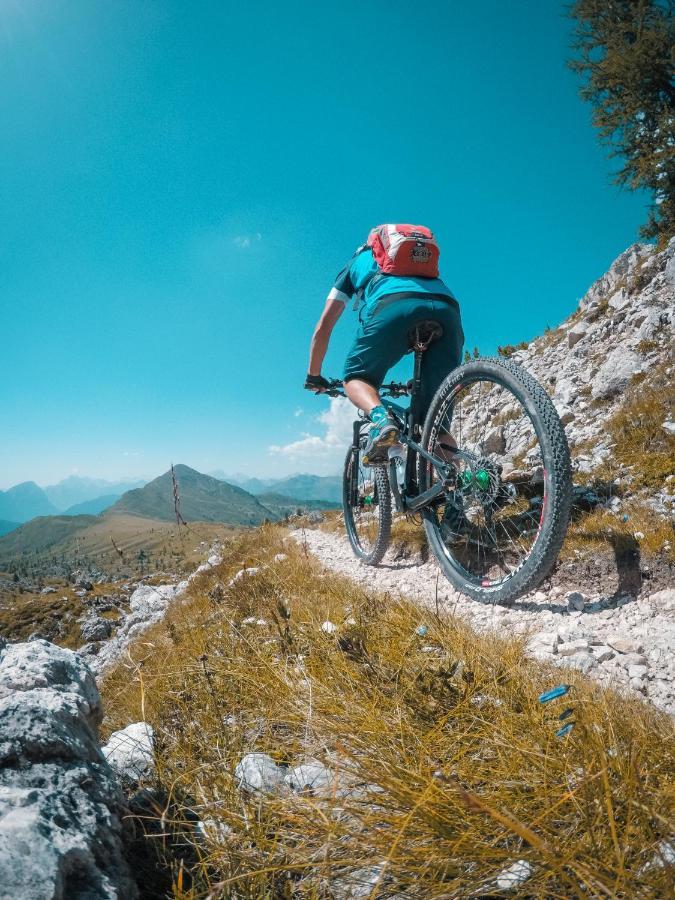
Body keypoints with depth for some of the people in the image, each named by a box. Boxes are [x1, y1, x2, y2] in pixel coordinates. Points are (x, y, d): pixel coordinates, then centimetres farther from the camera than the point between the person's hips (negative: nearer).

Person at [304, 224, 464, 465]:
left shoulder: (357, 262, 36)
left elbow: (323, 326, 31)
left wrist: (314, 375, 41)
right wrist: (420, 378, 55)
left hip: (393, 306, -3)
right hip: (446, 309, 4)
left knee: (356, 378, 14)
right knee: (436, 415, 11)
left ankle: (380, 418, -18)